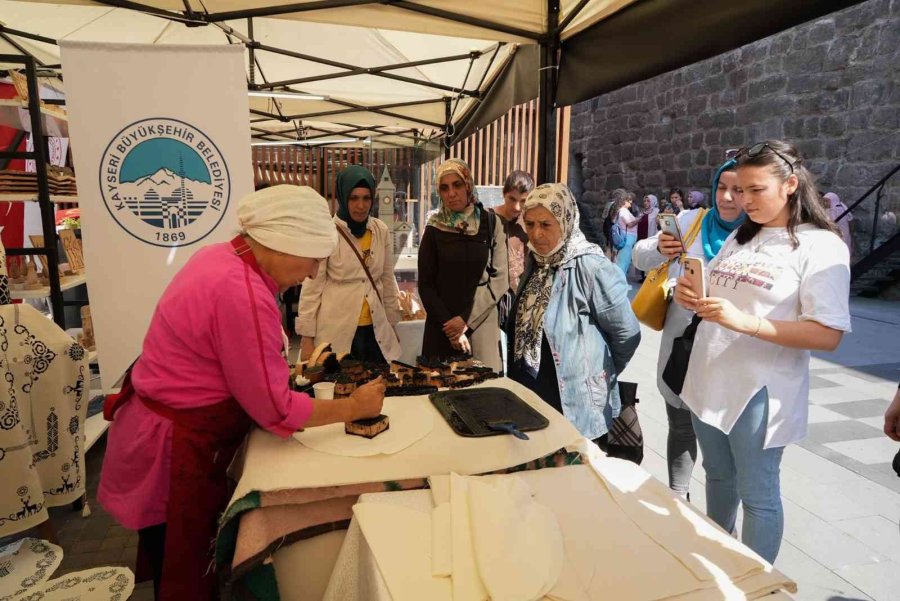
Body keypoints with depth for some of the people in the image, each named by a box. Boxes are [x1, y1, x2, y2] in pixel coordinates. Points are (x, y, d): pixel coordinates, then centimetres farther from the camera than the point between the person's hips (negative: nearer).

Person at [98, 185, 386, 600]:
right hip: (178, 450, -9)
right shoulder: (243, 295, -30)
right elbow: (276, 411, -24)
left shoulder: (220, 257, -1)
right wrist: (355, 408, -14)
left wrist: (286, 373, 1)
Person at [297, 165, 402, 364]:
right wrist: (307, 338, -7)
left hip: (375, 331, 4)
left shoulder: (381, 231, 3)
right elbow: (312, 288, -7)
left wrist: (392, 324, 14)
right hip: (336, 332, -4)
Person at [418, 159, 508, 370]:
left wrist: (468, 319, -9)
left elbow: (500, 278, -3)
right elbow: (425, 285, 1)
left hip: (482, 324, 0)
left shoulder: (491, 223, 0)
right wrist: (447, 322, -9)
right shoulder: (434, 229, 1)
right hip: (443, 326, 0)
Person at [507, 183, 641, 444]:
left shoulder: (591, 267, -19)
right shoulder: (537, 261, 3)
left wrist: (602, 374, 0)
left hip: (577, 407, -6)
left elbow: (627, 333, -13)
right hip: (529, 397, 7)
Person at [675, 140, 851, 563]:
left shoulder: (821, 246, -10)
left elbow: (828, 335, -17)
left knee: (757, 494, 7)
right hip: (708, 382, 7)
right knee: (718, 477, 22)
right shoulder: (738, 237, 10)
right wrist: (688, 296, -5)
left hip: (760, 392, -7)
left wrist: (746, 323, -28)